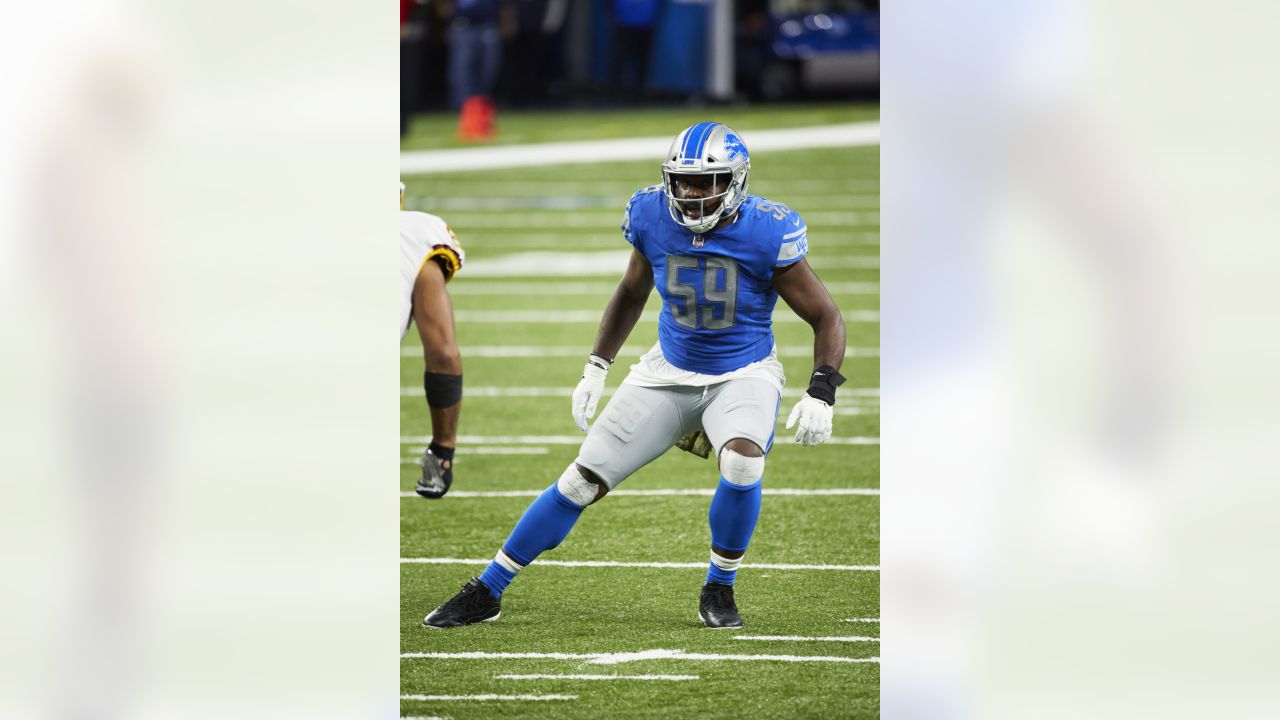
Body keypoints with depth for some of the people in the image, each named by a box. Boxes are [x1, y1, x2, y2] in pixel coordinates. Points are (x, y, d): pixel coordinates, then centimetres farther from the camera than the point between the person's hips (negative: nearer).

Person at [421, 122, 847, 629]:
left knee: (742, 460, -34)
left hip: (743, 375, -3)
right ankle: (486, 592, 11)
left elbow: (827, 320, -12)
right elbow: (631, 294, 11)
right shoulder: (654, 218, -11)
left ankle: (719, 590, -9)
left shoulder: (765, 235, -22)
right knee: (583, 481, -2)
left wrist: (820, 396, -25)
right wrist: (595, 368, 8)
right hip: (671, 372, 3)